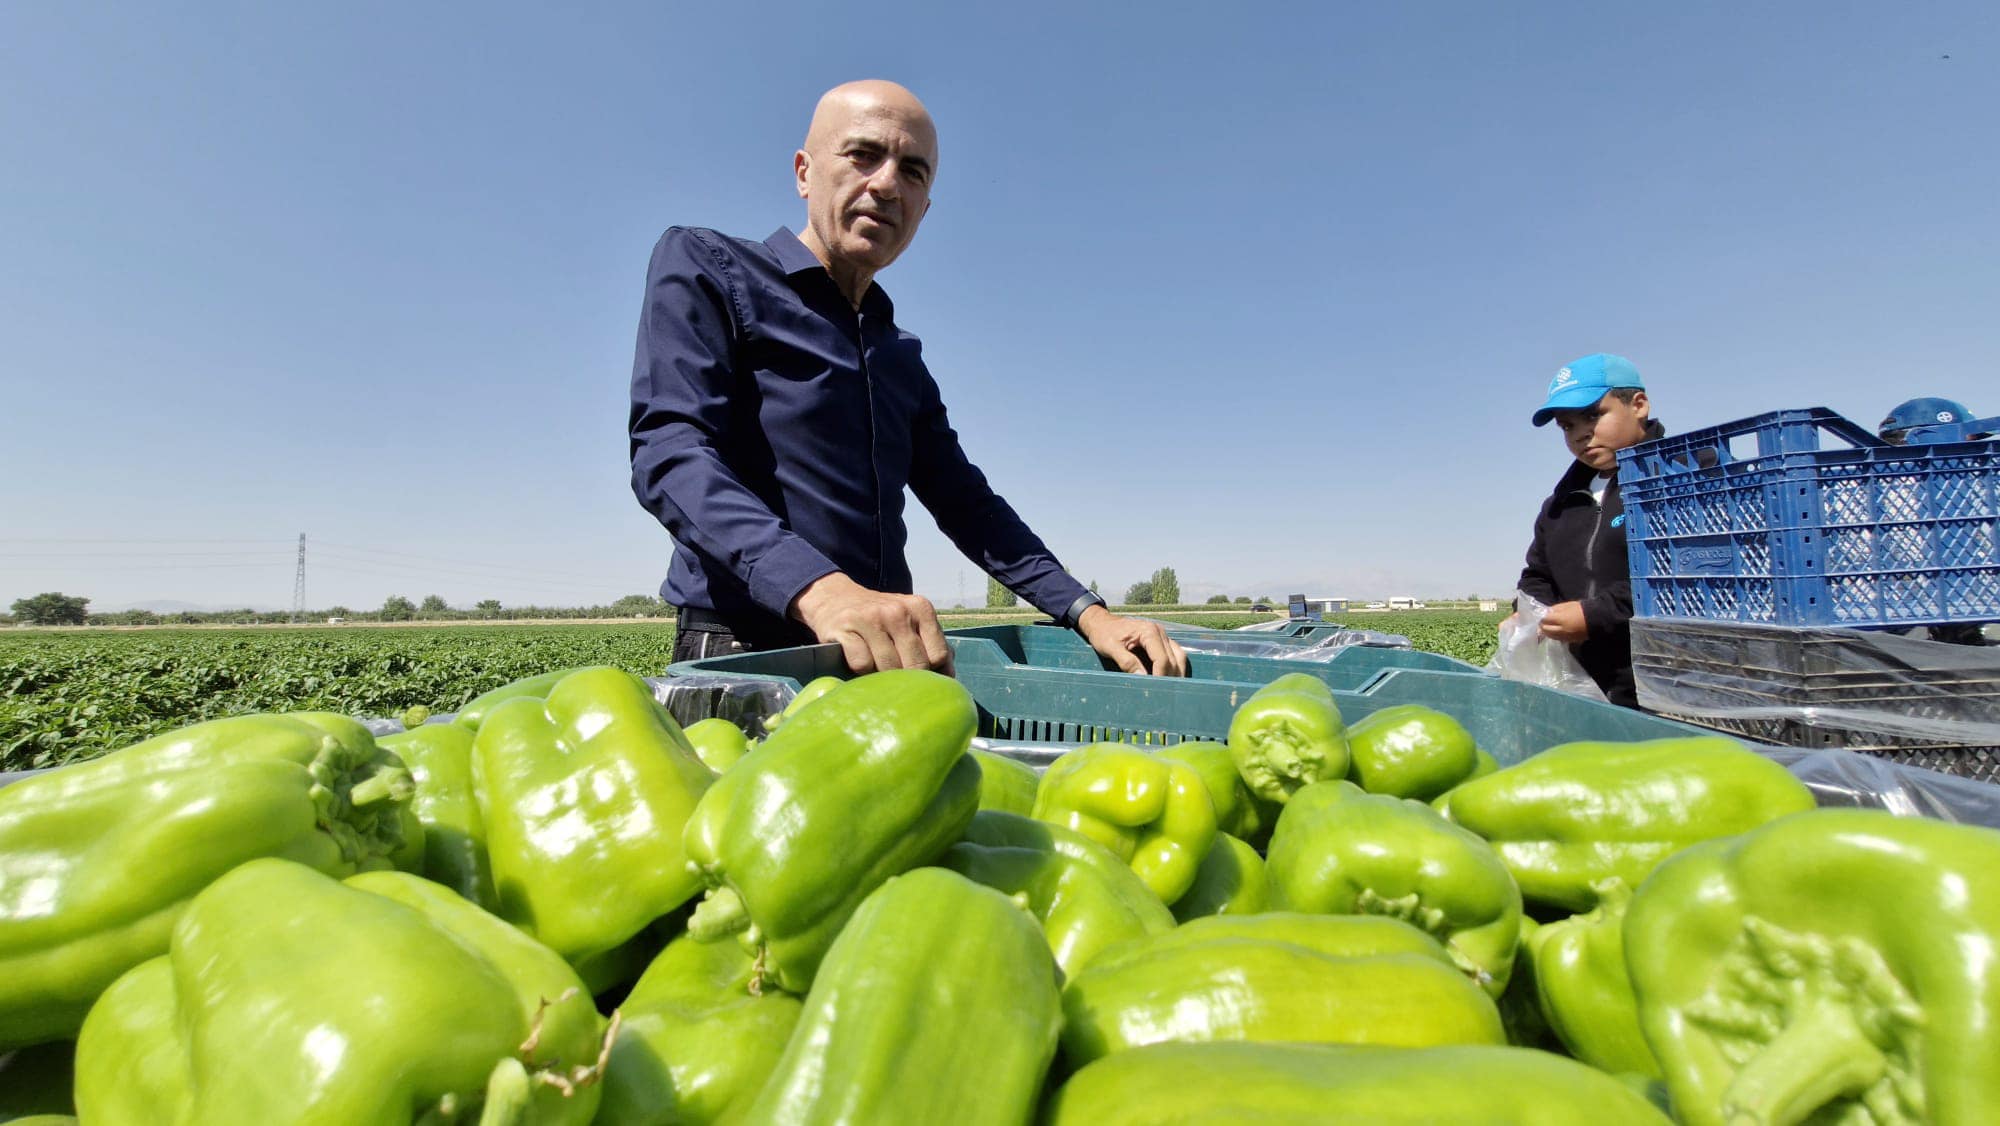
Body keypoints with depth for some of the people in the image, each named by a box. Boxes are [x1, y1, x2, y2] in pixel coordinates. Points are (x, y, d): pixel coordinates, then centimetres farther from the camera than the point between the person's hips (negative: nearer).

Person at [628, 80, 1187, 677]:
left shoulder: (903, 357, 19)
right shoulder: (703, 266, 1)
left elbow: (965, 500, 18)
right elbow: (670, 449, -13)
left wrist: (1087, 613, 4)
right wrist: (820, 589, -31)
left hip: (882, 664, 5)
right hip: (743, 658, -5)